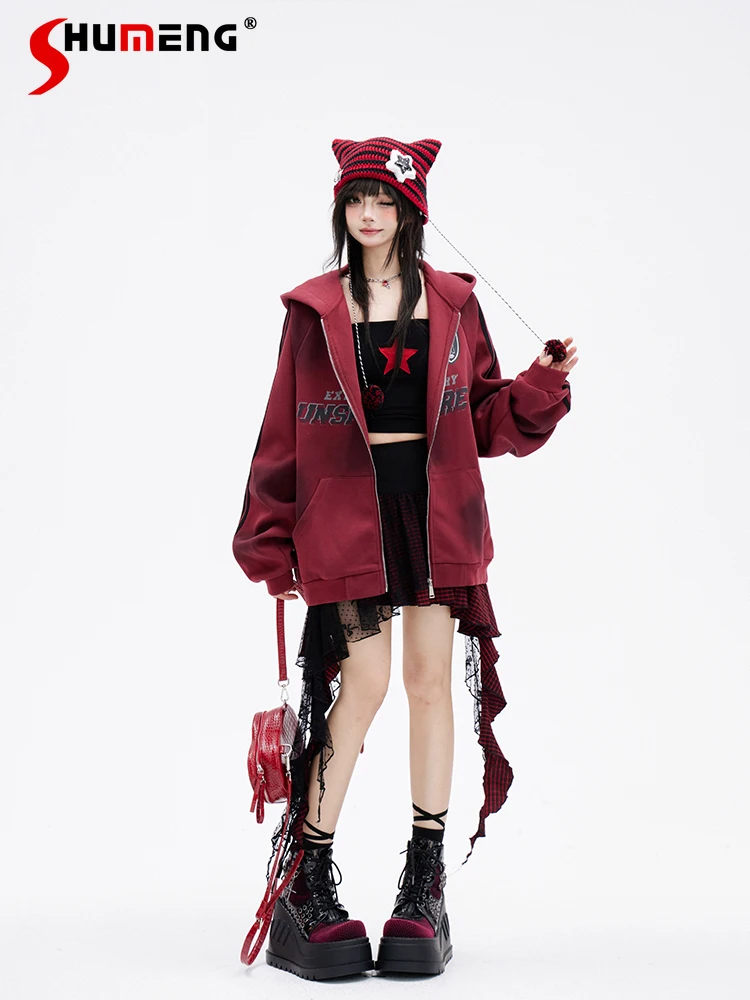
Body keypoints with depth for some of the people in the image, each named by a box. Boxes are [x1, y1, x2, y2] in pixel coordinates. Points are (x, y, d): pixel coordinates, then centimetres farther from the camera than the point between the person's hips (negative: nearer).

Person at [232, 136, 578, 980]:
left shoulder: (452, 303, 9)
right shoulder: (315, 309, 3)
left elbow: (485, 415, 11)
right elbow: (283, 431, 3)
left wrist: (540, 387, -7)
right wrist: (270, 543, 1)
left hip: (437, 504, 2)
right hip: (348, 505, -2)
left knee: (431, 678, 3)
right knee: (362, 682, -9)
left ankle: (425, 884, 14)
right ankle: (305, 879, 5)